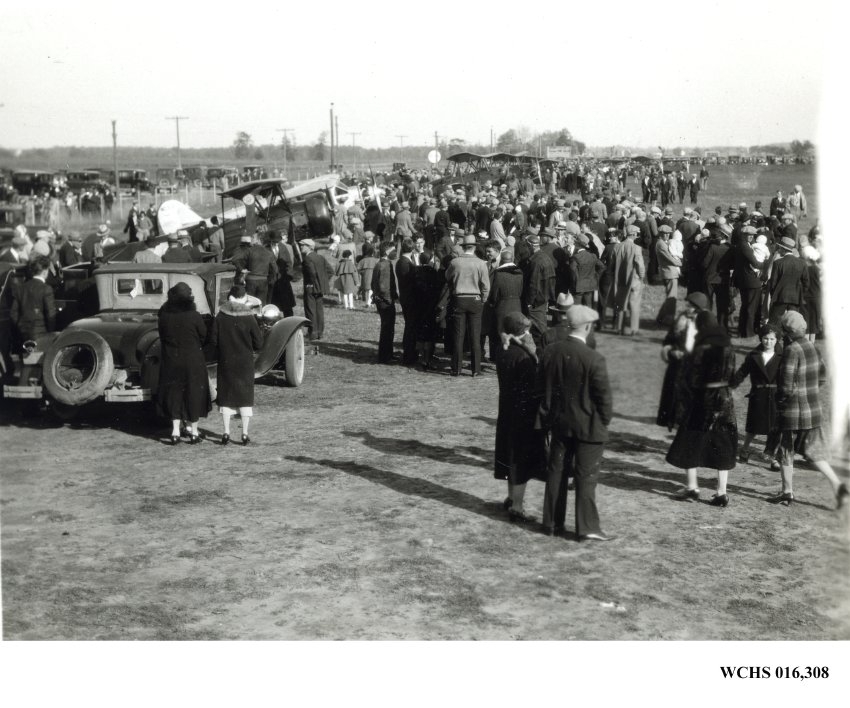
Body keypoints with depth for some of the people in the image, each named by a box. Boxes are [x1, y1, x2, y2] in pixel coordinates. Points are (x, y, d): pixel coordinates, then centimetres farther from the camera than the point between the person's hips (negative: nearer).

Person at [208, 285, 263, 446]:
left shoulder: (220, 317, -7)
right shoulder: (249, 318, -10)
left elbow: (213, 342, -4)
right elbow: (259, 343, -6)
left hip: (225, 362, 1)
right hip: (245, 363, -1)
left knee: (226, 397, 10)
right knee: (245, 396, 8)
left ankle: (226, 433, 8)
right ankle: (245, 433, 6)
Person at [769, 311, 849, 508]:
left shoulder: (791, 350, -20)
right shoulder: (811, 347, 4)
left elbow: (786, 386, -22)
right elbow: (822, 374, 18)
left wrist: (779, 400, -4)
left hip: (793, 412, -7)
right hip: (814, 410, 7)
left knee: (786, 451, 10)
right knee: (814, 451, 14)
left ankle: (787, 492, 19)